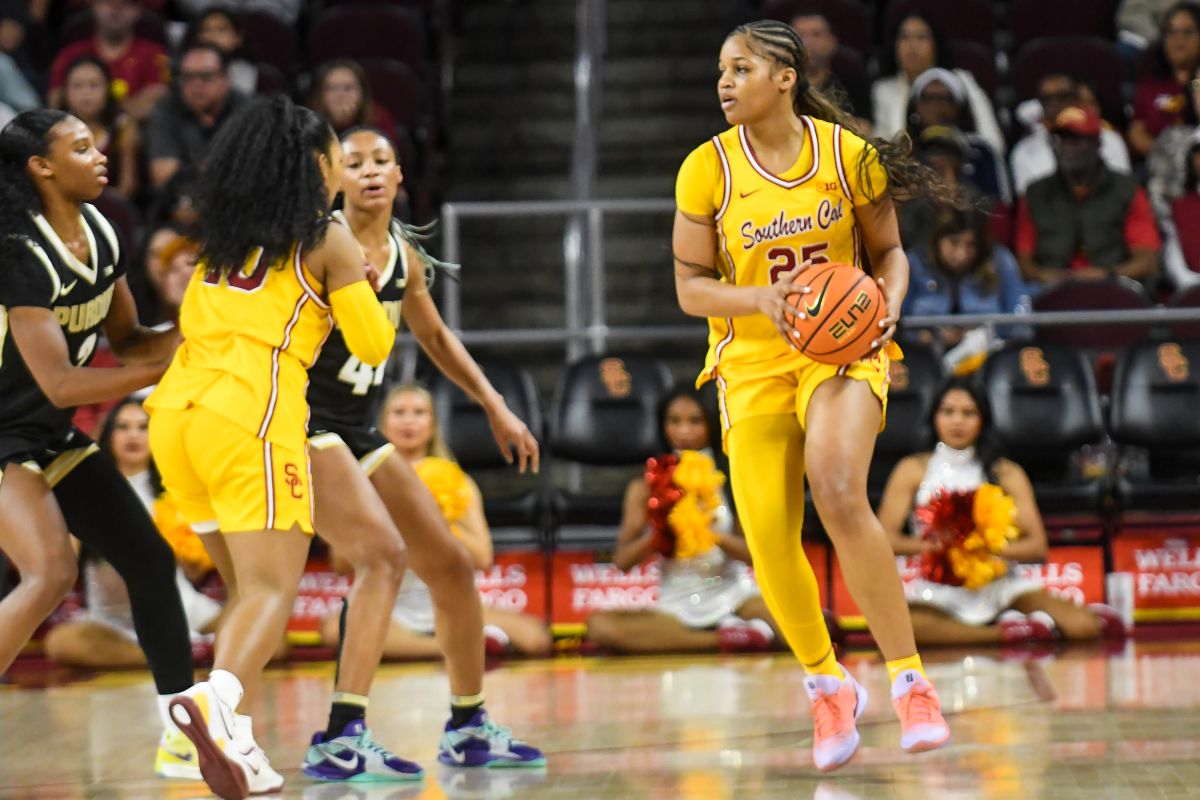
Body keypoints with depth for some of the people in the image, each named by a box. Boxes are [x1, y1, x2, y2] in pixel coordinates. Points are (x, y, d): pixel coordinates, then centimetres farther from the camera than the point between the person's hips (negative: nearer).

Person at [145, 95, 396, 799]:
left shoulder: (221, 239, 19)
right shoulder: (328, 240, 3)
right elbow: (374, 346, 5)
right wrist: (370, 288, 25)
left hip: (176, 412, 6)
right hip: (250, 418, -6)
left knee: (246, 588, 17)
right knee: (272, 588, -10)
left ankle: (233, 739, 6)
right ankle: (216, 700, -37)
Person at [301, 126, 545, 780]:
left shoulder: (404, 254, 10)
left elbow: (436, 338, 25)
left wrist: (495, 407, 24)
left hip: (359, 432, 8)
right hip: (305, 425, -8)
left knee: (451, 566, 12)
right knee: (383, 554, -26)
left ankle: (468, 729, 27)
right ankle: (341, 742, -30)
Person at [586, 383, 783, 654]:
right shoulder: (646, 486, 6)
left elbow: (753, 553, -3)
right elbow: (623, 560, -1)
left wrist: (713, 535, -22)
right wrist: (657, 536, -20)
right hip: (676, 606, 2)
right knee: (599, 625, -31)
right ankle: (725, 639, -29)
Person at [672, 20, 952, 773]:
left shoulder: (848, 153, -4)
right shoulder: (707, 169, -4)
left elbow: (889, 251, 8)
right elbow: (690, 285, -1)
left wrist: (888, 309, -13)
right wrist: (759, 299, -20)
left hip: (843, 349, -2)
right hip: (753, 362, 2)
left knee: (839, 492, -27)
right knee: (769, 536, -6)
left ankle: (910, 678, -17)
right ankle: (828, 683, 21)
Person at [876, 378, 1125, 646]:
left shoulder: (1006, 473, 6)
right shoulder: (914, 470, 4)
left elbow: (1037, 545, -2)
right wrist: (928, 546, -24)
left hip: (998, 586, -1)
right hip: (938, 591, 1)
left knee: (1080, 625, -28)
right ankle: (1005, 632, -24)